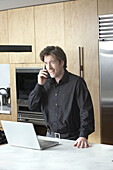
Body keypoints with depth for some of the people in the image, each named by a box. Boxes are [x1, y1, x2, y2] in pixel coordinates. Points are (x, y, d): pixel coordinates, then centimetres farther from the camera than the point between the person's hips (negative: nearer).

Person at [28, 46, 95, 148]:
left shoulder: (76, 82, -6)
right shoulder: (46, 83, 11)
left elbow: (86, 110, -12)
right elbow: (32, 107, 8)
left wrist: (83, 136, -24)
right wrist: (39, 85, -2)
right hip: (50, 136, 4)